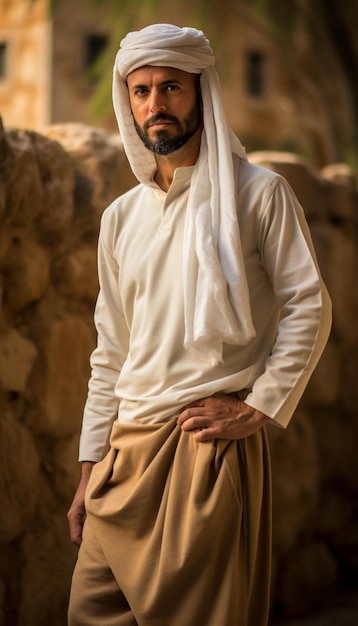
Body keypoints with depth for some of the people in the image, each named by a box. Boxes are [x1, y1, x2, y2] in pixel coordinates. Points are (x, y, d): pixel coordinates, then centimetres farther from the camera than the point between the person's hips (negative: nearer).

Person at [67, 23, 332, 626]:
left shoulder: (259, 194, -1)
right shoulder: (120, 218, 15)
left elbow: (309, 308, -4)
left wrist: (256, 410, -12)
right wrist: (90, 469, 14)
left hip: (210, 443, -5)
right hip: (128, 448, 5)